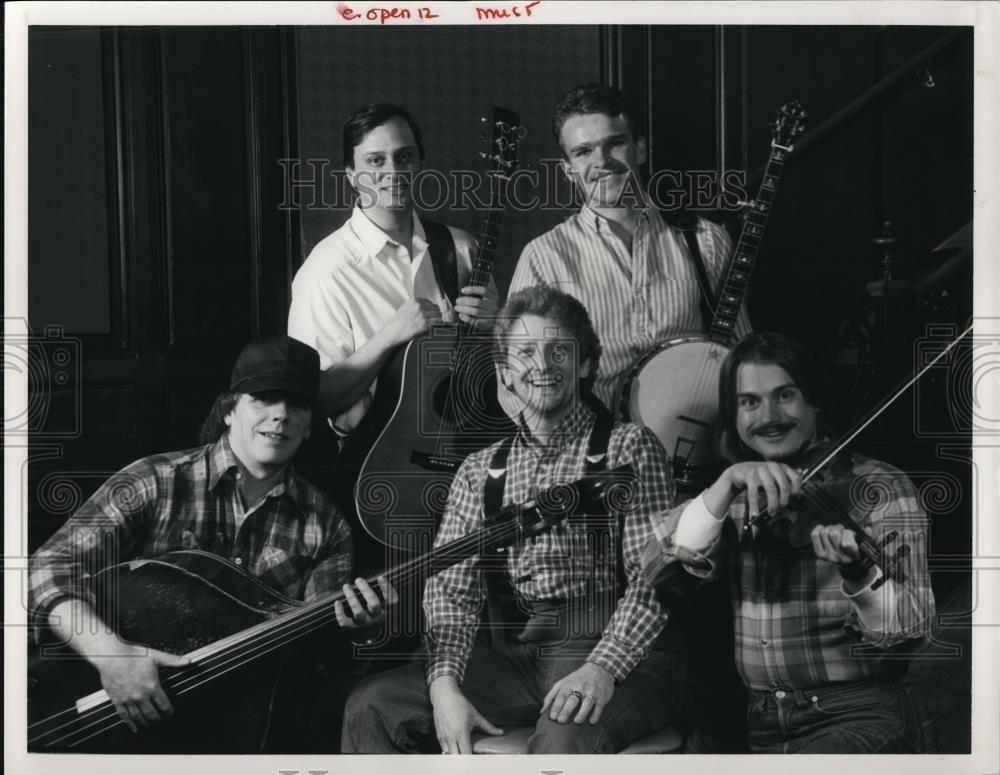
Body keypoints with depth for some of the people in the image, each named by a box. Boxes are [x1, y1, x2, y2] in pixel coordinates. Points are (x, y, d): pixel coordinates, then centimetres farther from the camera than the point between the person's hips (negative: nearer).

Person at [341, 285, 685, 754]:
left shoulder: (629, 447, 1)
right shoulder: (481, 470, 15)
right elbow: (451, 589, 6)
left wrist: (601, 668, -25)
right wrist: (445, 685, -12)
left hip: (622, 652, -5)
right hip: (520, 654, 5)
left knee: (563, 740, -38)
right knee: (370, 707, -11)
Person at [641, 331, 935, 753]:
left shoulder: (880, 487, -1)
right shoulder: (734, 498, 11)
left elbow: (908, 629, -10)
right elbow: (660, 570, -4)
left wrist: (859, 576, -29)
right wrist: (725, 487, -16)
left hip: (859, 717, -5)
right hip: (760, 730, 5)